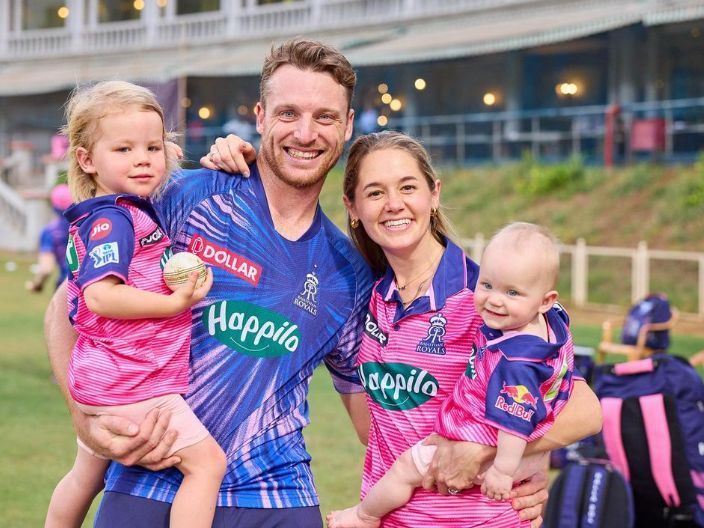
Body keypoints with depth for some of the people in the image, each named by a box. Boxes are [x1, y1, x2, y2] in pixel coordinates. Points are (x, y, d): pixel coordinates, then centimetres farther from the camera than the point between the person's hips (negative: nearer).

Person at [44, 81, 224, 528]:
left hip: (100, 379, 11)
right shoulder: (112, 219, -16)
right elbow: (101, 295, -27)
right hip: (133, 382, -11)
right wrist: (175, 303, -23)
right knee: (207, 462, -11)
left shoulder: (138, 213, 13)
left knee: (87, 474, 26)